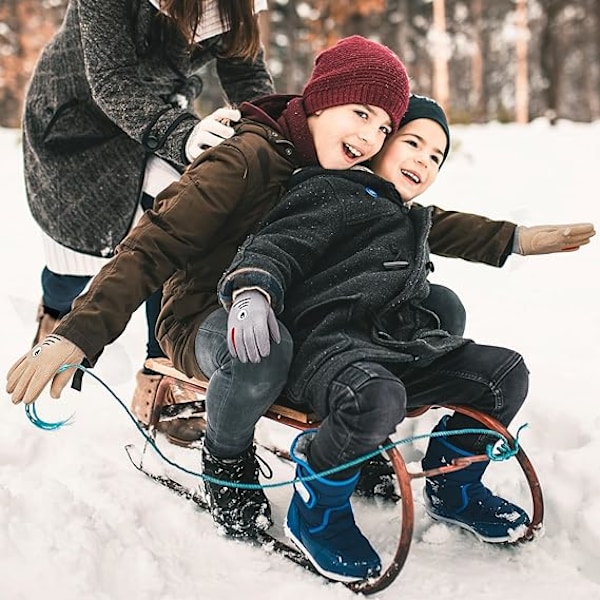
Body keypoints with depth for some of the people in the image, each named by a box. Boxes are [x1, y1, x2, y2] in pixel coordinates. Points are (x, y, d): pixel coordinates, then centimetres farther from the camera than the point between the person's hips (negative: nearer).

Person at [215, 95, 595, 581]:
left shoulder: (410, 221, 32)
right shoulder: (332, 194, 4)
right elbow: (277, 244, -11)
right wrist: (251, 290, -31)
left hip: (399, 341, 8)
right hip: (326, 340, -8)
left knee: (507, 374, -7)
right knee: (377, 400, -41)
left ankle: (451, 488, 16)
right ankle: (315, 513, -12)